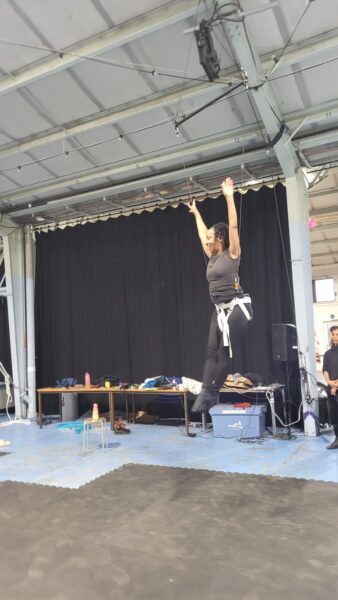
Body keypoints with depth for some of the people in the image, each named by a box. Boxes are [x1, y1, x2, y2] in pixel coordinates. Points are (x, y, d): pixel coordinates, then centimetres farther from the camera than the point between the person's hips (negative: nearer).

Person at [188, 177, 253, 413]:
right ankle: (206, 393, -1)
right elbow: (202, 234, 26)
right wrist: (196, 212, 35)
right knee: (212, 351, 0)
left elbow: (233, 226, -14)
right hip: (220, 310, 8)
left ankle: (211, 394, 5)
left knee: (225, 352, -2)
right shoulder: (213, 257, 13)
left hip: (237, 307, -8)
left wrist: (229, 197, -15)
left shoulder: (232, 254, -5)